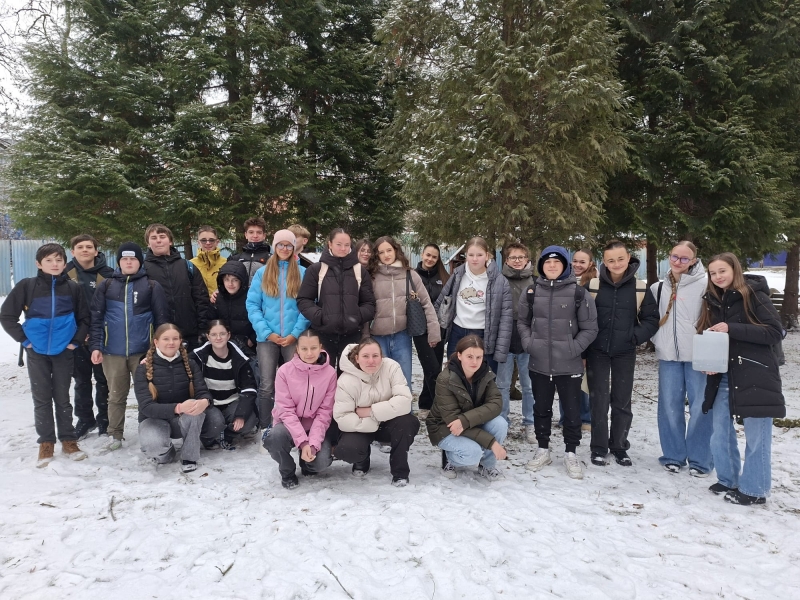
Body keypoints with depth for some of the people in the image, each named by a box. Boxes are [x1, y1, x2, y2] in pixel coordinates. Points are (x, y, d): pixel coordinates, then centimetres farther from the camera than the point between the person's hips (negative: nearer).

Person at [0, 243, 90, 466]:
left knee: (62, 398, 9)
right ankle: (46, 442, 18)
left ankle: (68, 440, 19)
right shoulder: (26, 286, -6)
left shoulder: (73, 288, -3)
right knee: (41, 399, 8)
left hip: (63, 352, 0)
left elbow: (85, 318, 7)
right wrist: (24, 339, -6)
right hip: (37, 352, 0)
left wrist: (76, 341, -2)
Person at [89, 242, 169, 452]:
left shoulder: (152, 286, 1)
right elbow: (96, 318, 5)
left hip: (143, 350, -1)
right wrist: (95, 346, -4)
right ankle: (115, 435, 22)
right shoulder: (106, 286, 6)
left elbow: (162, 319, 0)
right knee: (116, 395, 11)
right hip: (112, 351, 2)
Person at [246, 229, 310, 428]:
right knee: (267, 385, 1)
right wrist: (267, 332, -10)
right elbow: (252, 305, 1)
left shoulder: (303, 273, 7)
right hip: (267, 337, 0)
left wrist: (296, 333, -10)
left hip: (294, 337, 0)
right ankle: (264, 429, 11)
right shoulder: (262, 273, 8)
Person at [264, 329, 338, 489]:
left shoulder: (330, 373, -10)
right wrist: (302, 441, -26)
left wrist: (313, 443, -22)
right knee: (274, 438, -33)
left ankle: (308, 465, 16)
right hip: (289, 424, 0)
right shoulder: (284, 371, -13)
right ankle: (287, 472, 1)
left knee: (321, 461, -25)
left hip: (315, 426, 1)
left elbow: (325, 412, -10)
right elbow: (285, 410, -15)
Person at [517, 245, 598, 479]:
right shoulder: (531, 291, 3)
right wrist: (528, 342, -2)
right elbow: (522, 321, 13)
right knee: (541, 408, 15)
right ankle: (542, 449, 31)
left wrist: (573, 348, -12)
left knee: (572, 409, 7)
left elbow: (590, 328, -2)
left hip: (569, 365, -2)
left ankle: (571, 453, 25)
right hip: (539, 363, 3)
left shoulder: (578, 293, -6)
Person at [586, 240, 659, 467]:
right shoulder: (592, 285, -5)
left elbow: (652, 319, 3)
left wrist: (635, 337, -13)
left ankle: (619, 447, 25)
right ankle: (599, 448, 15)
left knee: (622, 402, 9)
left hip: (625, 354, 1)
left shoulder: (640, 288, -3)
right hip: (597, 352, -1)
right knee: (599, 401, 2)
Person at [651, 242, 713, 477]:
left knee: (700, 406, 1)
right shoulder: (658, 287, 11)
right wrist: (658, 340, 6)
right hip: (668, 355, 4)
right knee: (670, 406, 8)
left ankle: (700, 459, 14)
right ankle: (673, 455, 21)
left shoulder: (704, 284, -4)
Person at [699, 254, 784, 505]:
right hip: (723, 377, 6)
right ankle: (728, 480, 28)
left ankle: (754, 489, 14)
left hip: (755, 377, -6)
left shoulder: (754, 296, -7)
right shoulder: (713, 301, 10)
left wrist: (731, 329, -21)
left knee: (756, 435, 1)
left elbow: (775, 332, -13)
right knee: (720, 431, 11)